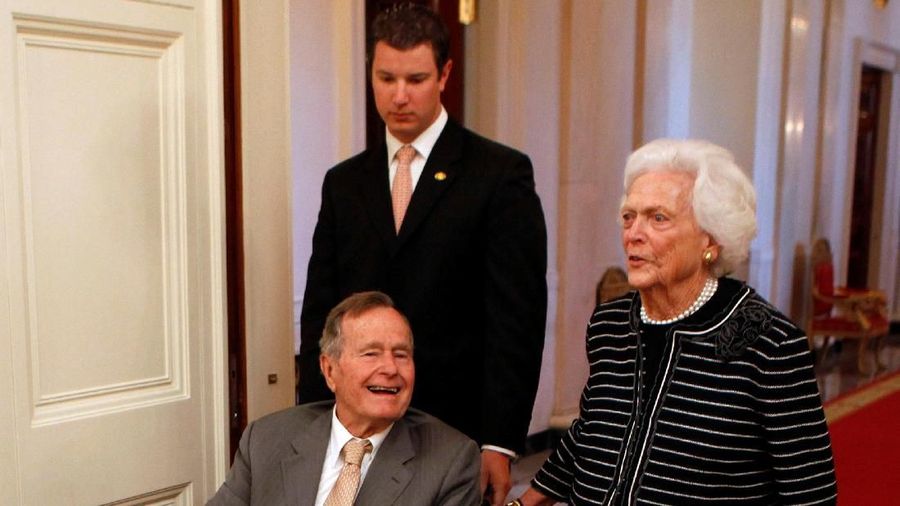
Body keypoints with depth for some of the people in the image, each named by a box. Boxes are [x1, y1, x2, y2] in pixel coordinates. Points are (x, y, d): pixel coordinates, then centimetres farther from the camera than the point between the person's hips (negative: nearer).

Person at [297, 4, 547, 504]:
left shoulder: (502, 173, -5)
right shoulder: (344, 183, 8)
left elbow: (517, 318, -9)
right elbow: (320, 312, 8)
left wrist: (500, 442, -13)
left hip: (459, 425, -3)